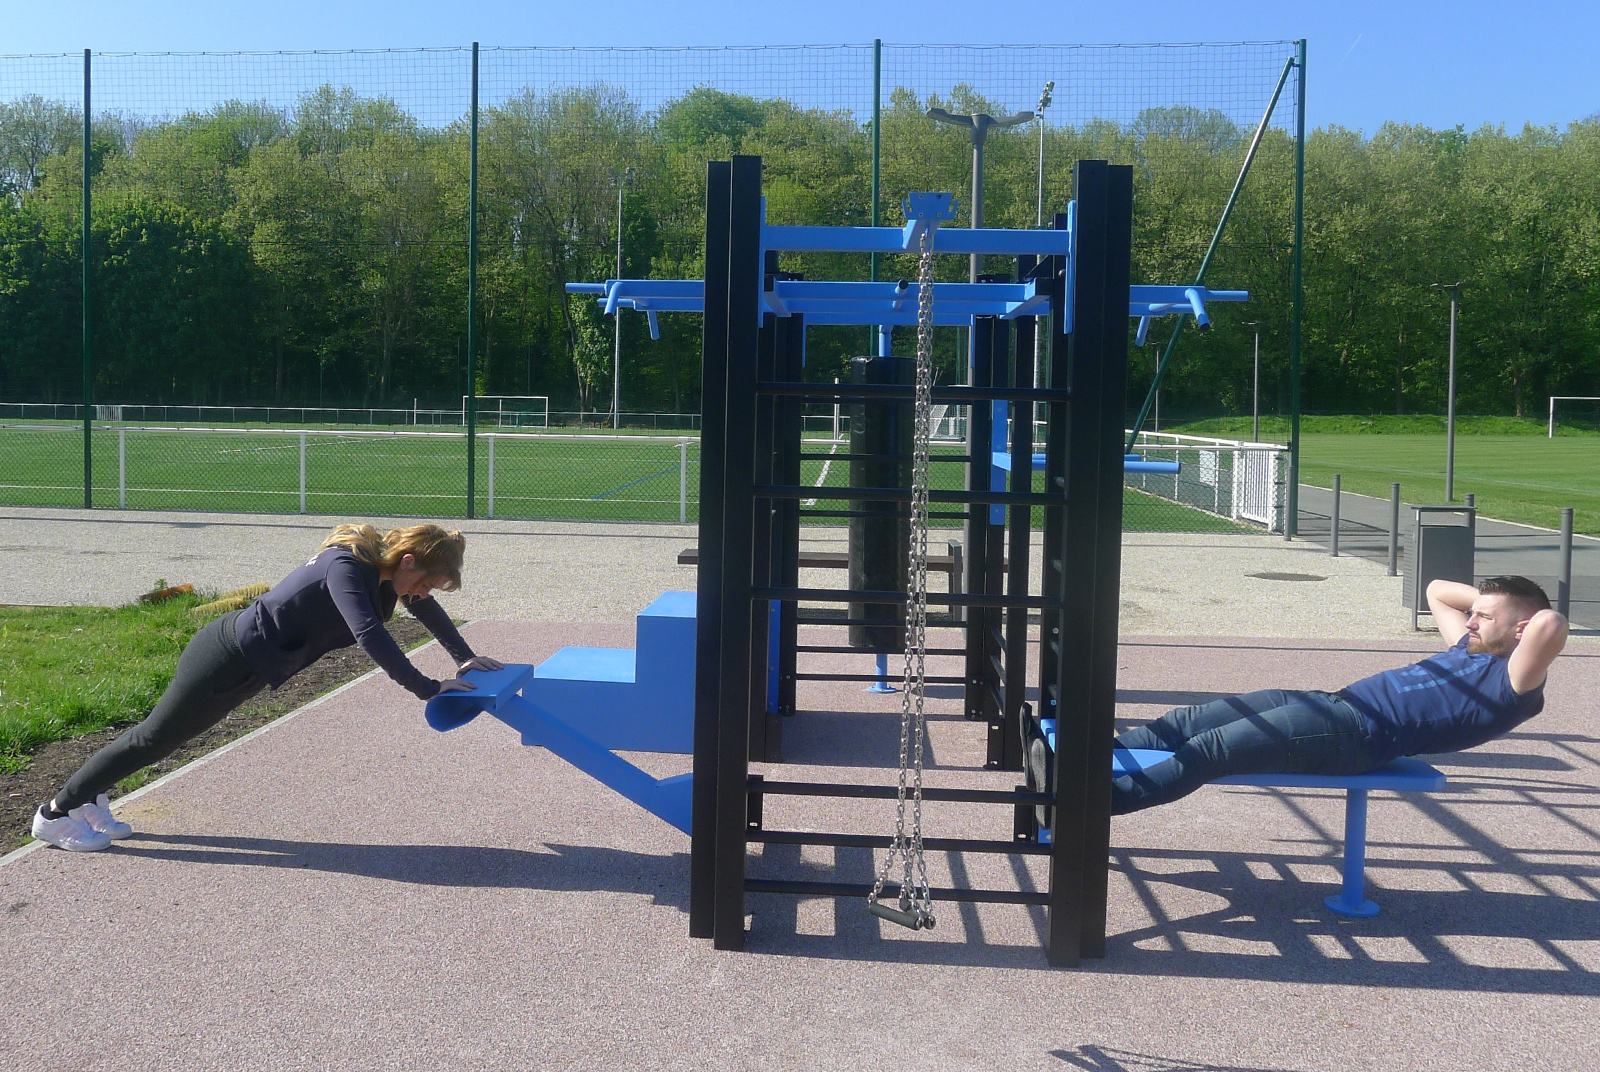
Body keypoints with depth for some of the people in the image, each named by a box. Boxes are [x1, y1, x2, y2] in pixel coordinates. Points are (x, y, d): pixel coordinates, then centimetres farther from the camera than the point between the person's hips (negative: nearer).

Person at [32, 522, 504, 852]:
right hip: (227, 659, -9)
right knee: (155, 738, 8)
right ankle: (56, 813, 25)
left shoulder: (382, 567, -2)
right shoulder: (346, 568, -29)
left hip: (244, 662, 9)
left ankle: (88, 798, 42)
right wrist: (428, 689, -38)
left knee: (162, 734, 24)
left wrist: (463, 657, 13)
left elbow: (425, 608, 15)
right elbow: (370, 637, -41)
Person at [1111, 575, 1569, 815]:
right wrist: (1488, 597, 26)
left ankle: (1101, 795, -26)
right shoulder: (1473, 649, 25)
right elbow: (1437, 589, 40)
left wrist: (1521, 608, -2)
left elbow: (1551, 625, -23)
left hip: (1358, 733, -10)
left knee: (1206, 751, -22)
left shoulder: (1513, 682, -3)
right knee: (1185, 723, 0)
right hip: (1329, 703, 10)